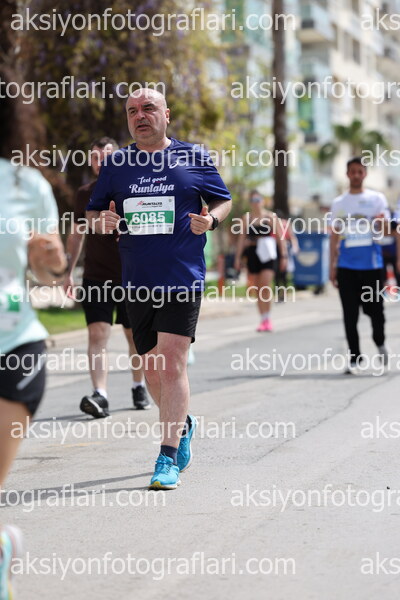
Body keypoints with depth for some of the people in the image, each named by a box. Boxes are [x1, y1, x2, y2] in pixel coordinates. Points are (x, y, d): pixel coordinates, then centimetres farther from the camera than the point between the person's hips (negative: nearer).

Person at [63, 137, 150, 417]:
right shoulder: (85, 194, 7)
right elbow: (76, 234, 15)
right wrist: (69, 272, 13)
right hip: (96, 277, 1)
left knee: (135, 335, 10)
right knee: (98, 334, -12)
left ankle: (139, 387, 29)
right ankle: (100, 395, -18)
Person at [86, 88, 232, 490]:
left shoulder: (193, 158, 3)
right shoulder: (116, 164, 9)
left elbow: (224, 200, 11)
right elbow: (92, 212, 16)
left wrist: (211, 218, -10)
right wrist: (101, 221, -8)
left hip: (183, 279, -4)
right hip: (137, 282, 4)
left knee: (172, 366, -11)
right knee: (152, 368, 12)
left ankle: (168, 460, -7)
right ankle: (183, 424, 39)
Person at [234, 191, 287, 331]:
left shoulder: (271, 217, 3)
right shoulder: (246, 218, 10)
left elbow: (280, 237, 2)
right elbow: (241, 238, 11)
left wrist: (284, 256, -4)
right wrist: (238, 257, 6)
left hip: (267, 254, -3)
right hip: (252, 254, 3)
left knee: (266, 286, -14)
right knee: (258, 288, 5)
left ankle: (268, 319, -5)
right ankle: (263, 320, 10)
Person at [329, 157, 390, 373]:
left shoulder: (376, 199, 4)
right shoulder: (339, 203, 9)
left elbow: (385, 231, 1)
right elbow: (334, 236, 12)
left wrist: (382, 224, -23)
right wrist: (332, 266, 6)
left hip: (372, 264, -1)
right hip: (347, 266, 1)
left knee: (375, 309, 2)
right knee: (350, 315, -1)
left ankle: (379, 343, 31)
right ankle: (354, 358, 5)